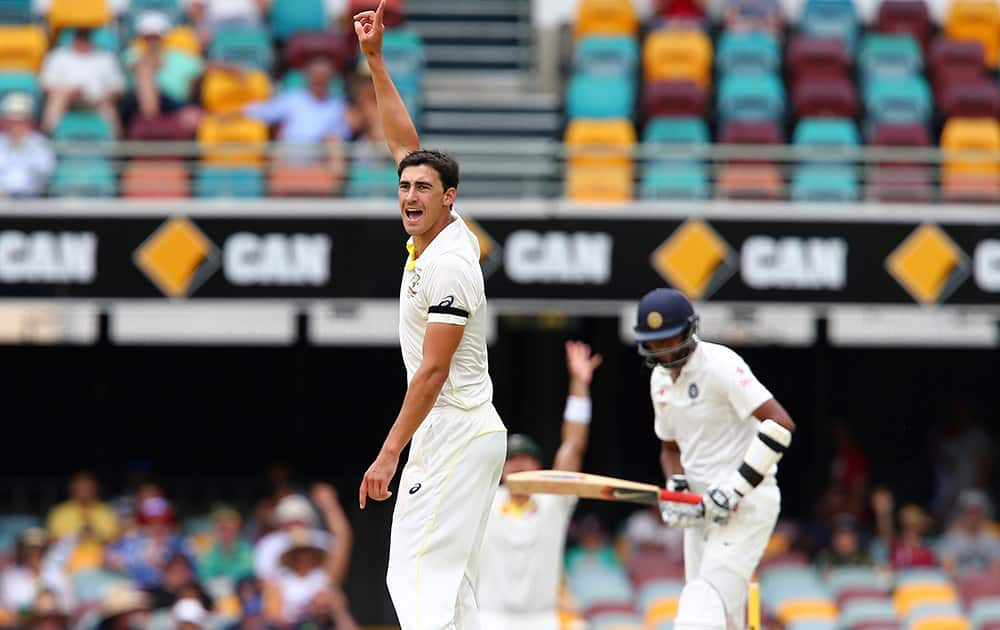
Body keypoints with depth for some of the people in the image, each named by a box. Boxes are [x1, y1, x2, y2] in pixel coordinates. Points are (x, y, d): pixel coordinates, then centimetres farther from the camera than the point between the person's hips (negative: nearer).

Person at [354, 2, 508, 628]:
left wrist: (389, 453, -22)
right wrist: (374, 60, 15)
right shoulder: (439, 232, 9)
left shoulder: (450, 265, -16)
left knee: (418, 574, -17)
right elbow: (405, 143, 19)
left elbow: (433, 370, -20)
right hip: (470, 434, 10)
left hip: (454, 431, -10)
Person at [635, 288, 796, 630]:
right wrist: (676, 489, 3)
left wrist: (737, 488, -24)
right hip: (702, 508, 9)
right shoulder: (661, 379, 12)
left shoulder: (720, 365, -15)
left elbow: (780, 423, -23)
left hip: (746, 502, -9)